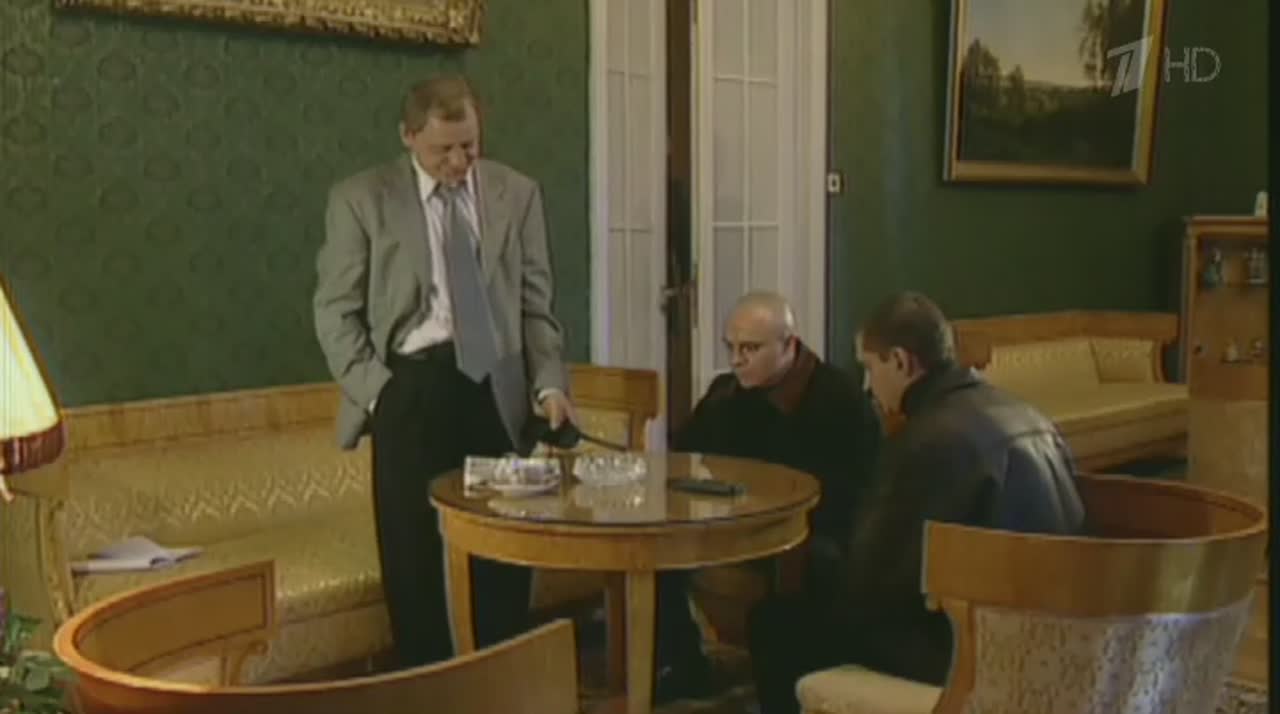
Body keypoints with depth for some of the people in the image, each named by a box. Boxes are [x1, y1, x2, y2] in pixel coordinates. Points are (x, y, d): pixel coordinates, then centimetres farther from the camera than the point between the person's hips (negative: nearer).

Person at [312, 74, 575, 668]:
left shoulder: (518, 194, 8)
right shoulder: (360, 198, 1)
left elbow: (535, 302, 9)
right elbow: (336, 310, 1)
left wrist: (548, 383, -3)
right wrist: (376, 391, -9)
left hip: (499, 386, 2)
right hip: (412, 389, -2)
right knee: (412, 556, 5)